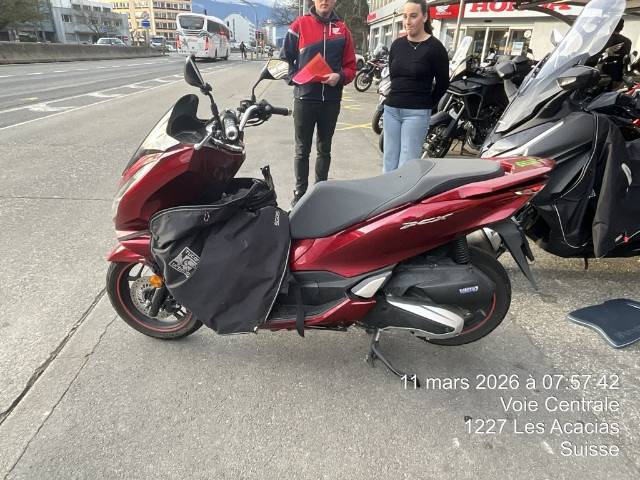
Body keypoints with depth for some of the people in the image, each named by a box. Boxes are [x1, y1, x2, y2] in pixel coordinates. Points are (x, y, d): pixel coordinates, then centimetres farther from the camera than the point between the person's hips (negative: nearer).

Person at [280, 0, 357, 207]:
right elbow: (284, 58, 4)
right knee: (302, 150, 4)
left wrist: (339, 77, -14)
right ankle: (300, 192, 13)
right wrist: (295, 78, -13)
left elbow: (351, 66, 7)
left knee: (324, 149, 11)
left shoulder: (342, 30, 8)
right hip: (304, 99, -2)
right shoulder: (300, 25, 2)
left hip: (331, 101, 2)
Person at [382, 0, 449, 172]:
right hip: (391, 109, 5)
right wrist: (398, 96, 15)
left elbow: (443, 83, 2)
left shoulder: (435, 47, -4)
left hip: (416, 113, -5)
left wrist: (426, 104, 9)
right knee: (389, 164, 8)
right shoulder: (397, 44, 10)